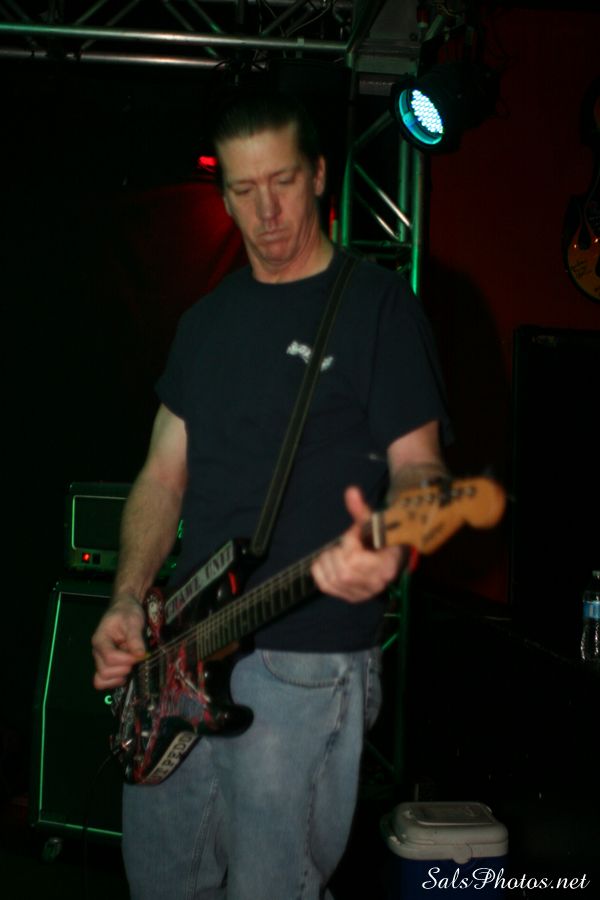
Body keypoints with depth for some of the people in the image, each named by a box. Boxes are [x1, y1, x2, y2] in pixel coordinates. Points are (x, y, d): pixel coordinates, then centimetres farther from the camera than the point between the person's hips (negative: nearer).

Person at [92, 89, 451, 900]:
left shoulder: (377, 304, -5)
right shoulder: (208, 318, 14)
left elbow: (419, 466, -9)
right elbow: (165, 473, 14)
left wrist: (390, 545, -32)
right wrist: (128, 600, 0)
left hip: (306, 664, -6)